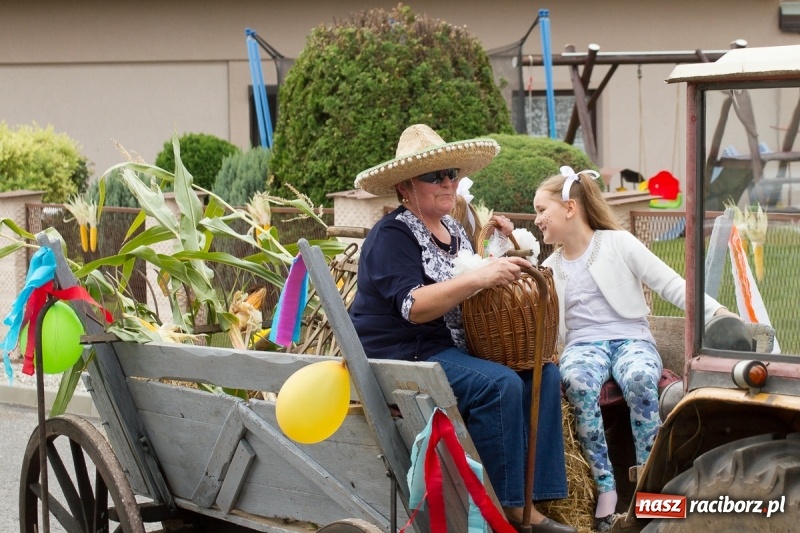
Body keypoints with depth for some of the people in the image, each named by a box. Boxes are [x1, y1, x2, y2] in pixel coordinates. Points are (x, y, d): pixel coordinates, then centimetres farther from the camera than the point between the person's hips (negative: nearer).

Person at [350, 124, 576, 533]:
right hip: (402, 357, -9)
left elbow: (467, 300, 20)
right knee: (500, 385, -28)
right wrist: (479, 278, -34)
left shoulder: (454, 231, 14)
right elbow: (414, 306, -26)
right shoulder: (391, 237, -12)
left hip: (455, 348, 9)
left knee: (541, 373, -8)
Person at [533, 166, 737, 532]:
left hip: (630, 339, -2)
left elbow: (670, 284, -2)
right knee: (577, 382, -37)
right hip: (583, 344, 3)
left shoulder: (618, 243, 4)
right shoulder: (550, 267, 19)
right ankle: (606, 487, -33)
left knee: (639, 379, -40)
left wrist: (716, 312, -14)